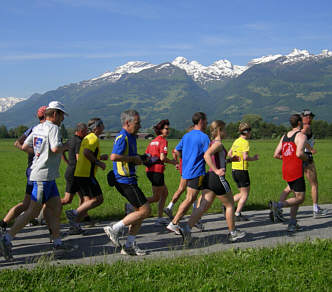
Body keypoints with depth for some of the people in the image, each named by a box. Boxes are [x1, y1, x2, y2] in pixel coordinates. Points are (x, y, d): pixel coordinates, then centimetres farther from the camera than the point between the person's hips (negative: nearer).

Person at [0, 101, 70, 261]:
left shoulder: (37, 128, 13)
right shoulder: (53, 128, -13)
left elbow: (25, 146, 14)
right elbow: (55, 148, -26)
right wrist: (65, 147, -6)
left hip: (48, 176, 10)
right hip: (44, 175, -10)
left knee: (56, 207, 10)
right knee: (33, 211, -6)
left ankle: (57, 243, 12)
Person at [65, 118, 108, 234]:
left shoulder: (87, 137, 21)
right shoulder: (94, 138, -10)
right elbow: (87, 152, -26)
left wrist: (100, 157, 20)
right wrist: (98, 163, -15)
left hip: (79, 173, 10)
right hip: (87, 174, -10)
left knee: (88, 201, 11)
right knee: (98, 199, -7)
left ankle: (74, 226, 7)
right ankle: (74, 213, -12)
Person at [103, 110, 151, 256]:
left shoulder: (129, 137, 17)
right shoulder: (123, 137, -15)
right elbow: (114, 156, -29)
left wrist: (140, 159, 11)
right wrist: (134, 158, -18)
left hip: (128, 180, 10)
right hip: (126, 181, -10)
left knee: (140, 211, 12)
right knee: (145, 210, -8)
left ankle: (129, 245, 14)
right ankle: (114, 229, -3)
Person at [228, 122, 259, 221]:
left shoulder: (236, 141, 11)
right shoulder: (245, 142, -14)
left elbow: (229, 154, 20)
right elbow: (245, 157, -23)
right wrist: (254, 158, -6)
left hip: (234, 170, 8)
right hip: (242, 170, -8)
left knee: (242, 193, 18)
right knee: (245, 194, 4)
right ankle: (237, 215, 4)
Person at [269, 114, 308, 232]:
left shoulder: (284, 136, 14)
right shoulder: (301, 136, -8)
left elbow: (276, 155, 11)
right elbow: (299, 153, -23)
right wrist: (307, 158, -3)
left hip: (285, 169, 8)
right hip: (296, 170, -8)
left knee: (297, 196, 17)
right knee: (300, 198, -2)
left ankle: (292, 224, 12)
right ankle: (277, 205, -23)